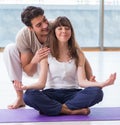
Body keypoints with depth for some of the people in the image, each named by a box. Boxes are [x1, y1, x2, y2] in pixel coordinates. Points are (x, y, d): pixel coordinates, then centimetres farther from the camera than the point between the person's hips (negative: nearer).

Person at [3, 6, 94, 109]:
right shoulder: (23, 36, -30)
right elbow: (29, 72, -23)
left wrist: (91, 79, -47)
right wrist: (34, 61, -46)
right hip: (35, 68, 0)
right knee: (10, 49, -26)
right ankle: (20, 98, -18)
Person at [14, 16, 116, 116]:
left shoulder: (78, 54, 5)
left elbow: (82, 81, -7)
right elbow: (41, 83, -7)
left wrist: (102, 84, -26)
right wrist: (25, 87, -29)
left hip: (72, 93, 1)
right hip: (51, 94, -1)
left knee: (97, 92, -29)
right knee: (29, 95, -33)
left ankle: (51, 108, -24)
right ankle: (74, 110, -27)